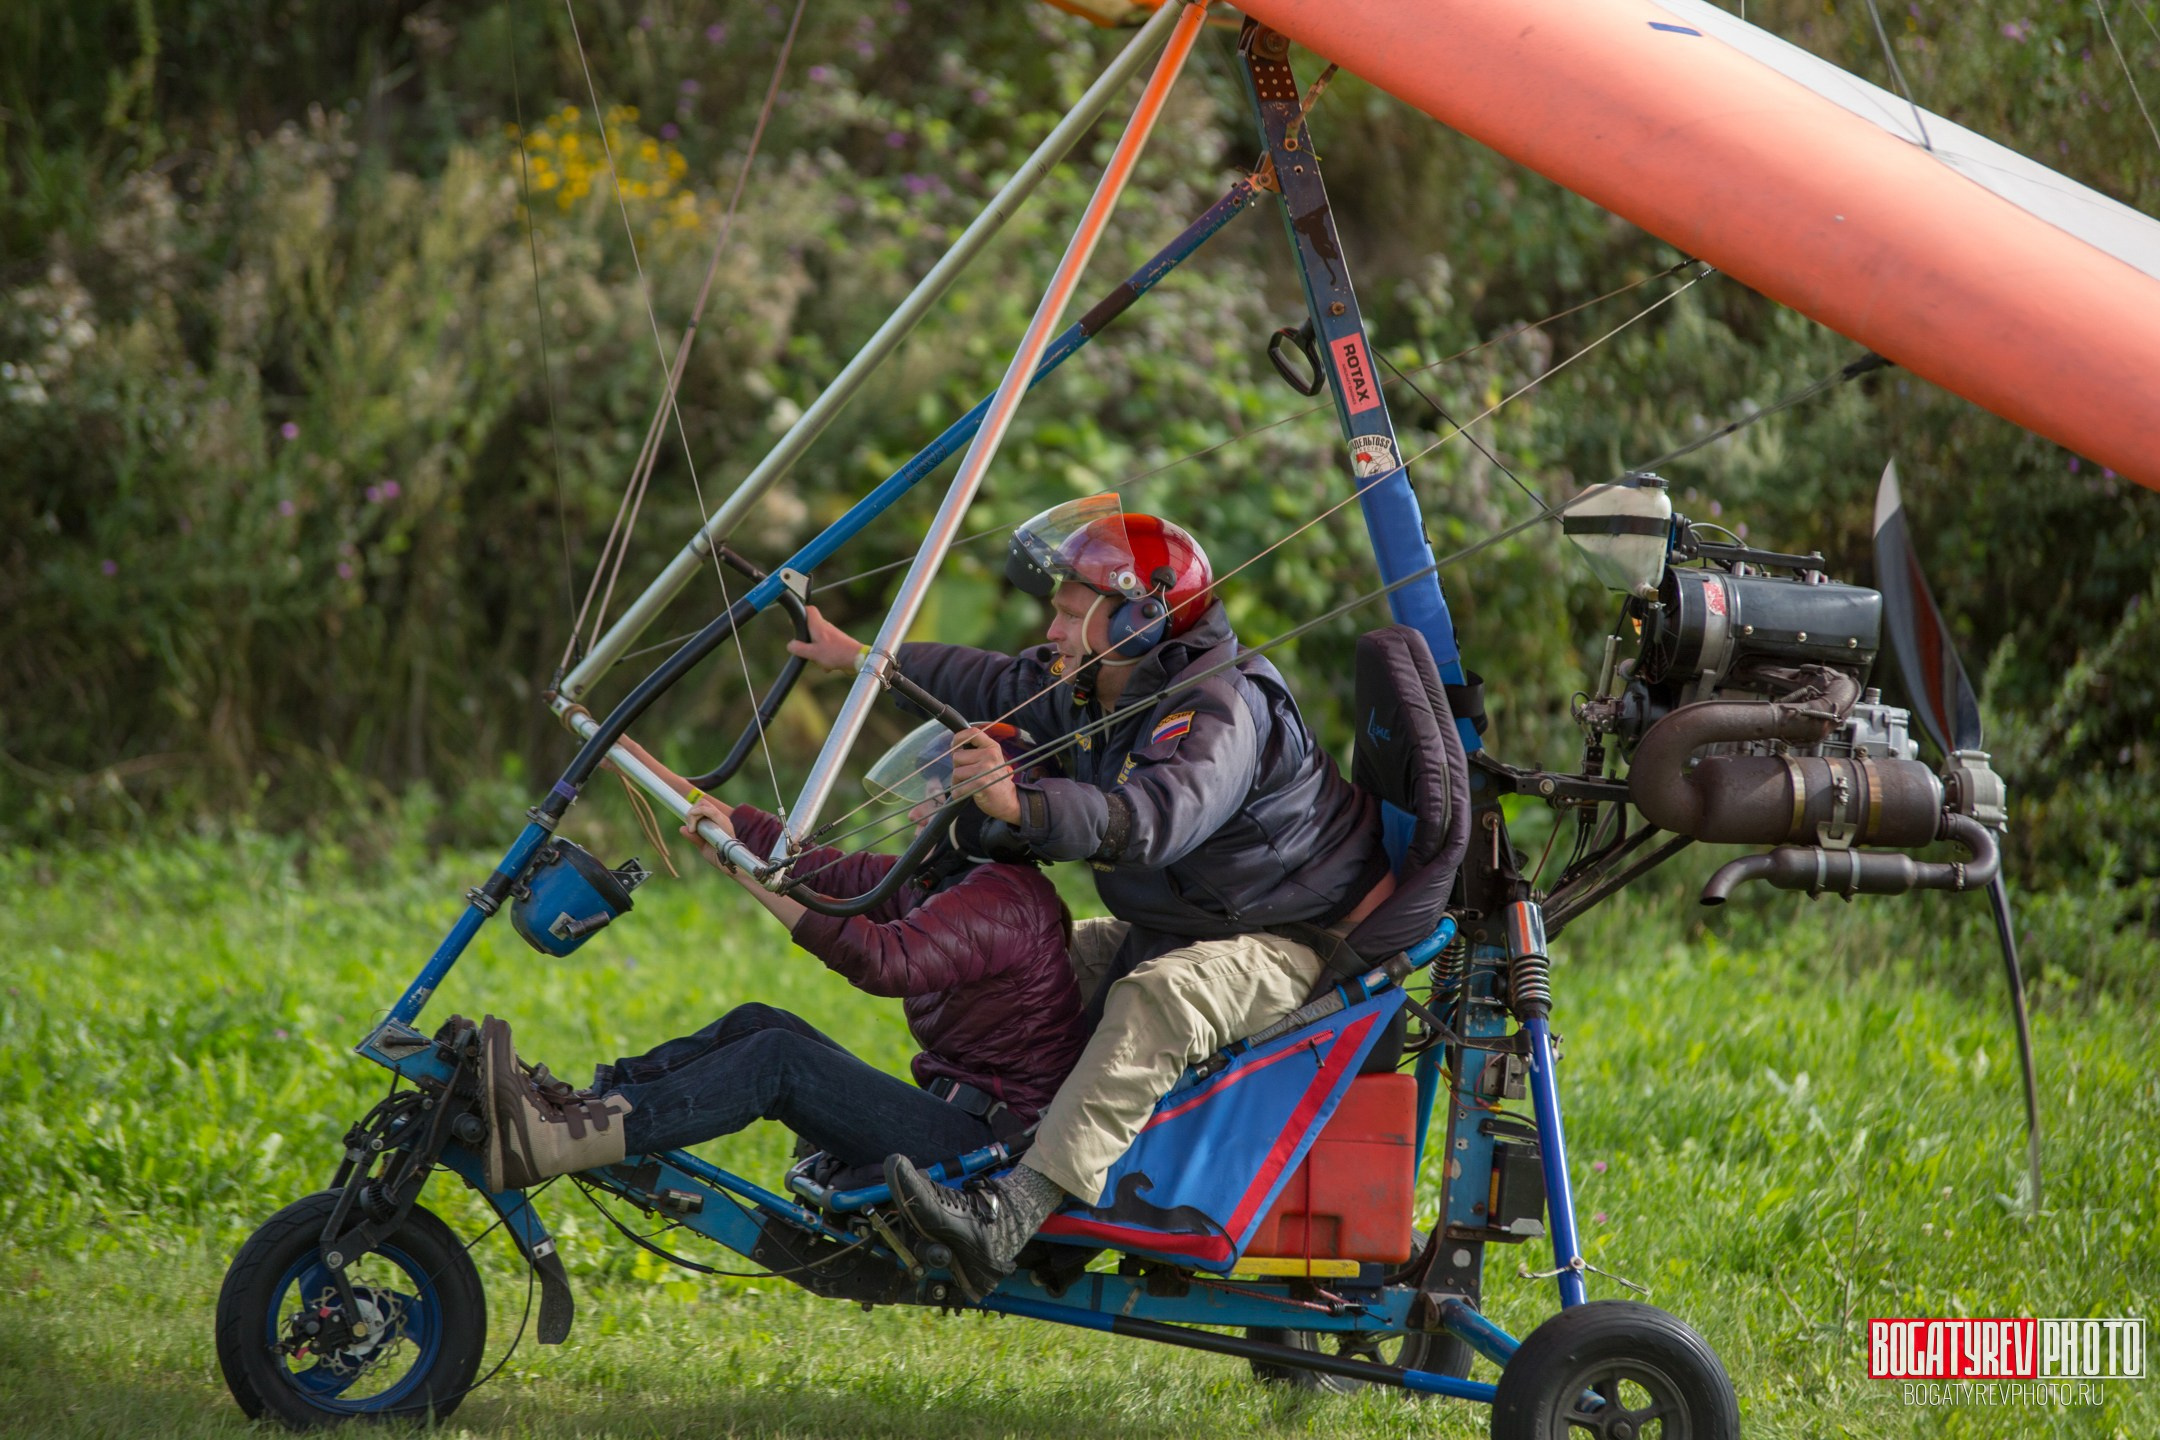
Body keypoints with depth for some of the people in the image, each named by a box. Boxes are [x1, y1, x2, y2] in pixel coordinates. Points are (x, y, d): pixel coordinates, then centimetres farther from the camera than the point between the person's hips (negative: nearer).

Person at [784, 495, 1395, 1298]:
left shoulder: (1218, 709, -28)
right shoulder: (1089, 686, 2)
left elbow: (1158, 818, -46)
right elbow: (994, 684, 21)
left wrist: (1022, 805, -58)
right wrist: (862, 659, 24)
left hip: (1293, 940, -11)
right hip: (1181, 928, 11)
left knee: (1155, 1000, -35)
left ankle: (1010, 1219, -47)